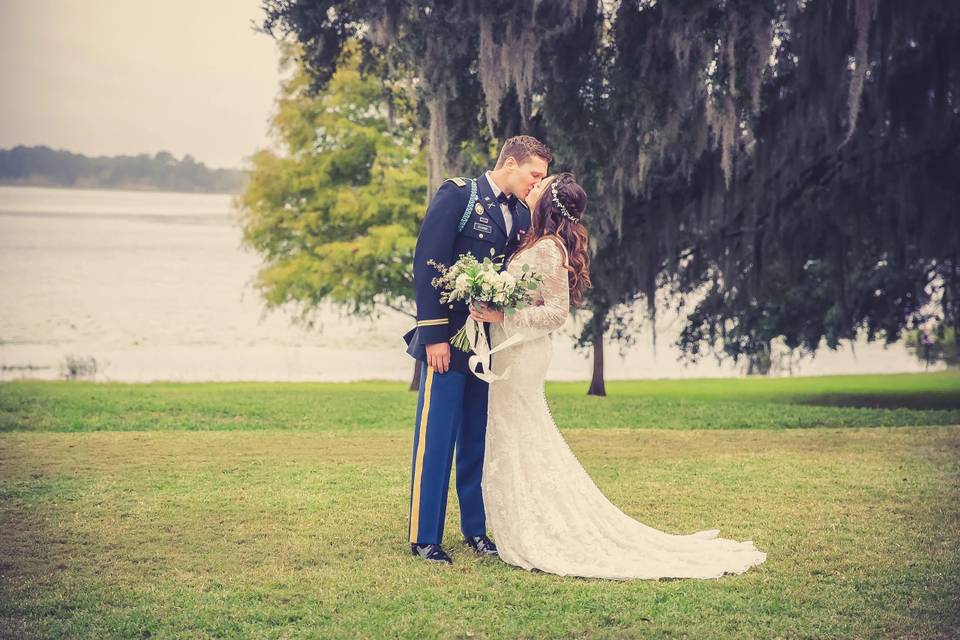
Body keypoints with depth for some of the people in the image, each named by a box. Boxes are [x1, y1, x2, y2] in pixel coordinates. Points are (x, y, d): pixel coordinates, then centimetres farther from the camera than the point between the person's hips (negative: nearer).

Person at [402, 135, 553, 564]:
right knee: (436, 439, -3)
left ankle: (476, 529, 20)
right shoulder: (458, 195, -8)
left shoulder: (521, 215, 12)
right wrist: (434, 335, -16)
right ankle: (423, 537, 4)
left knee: (480, 441, 11)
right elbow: (427, 264, -13)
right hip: (449, 339, -6)